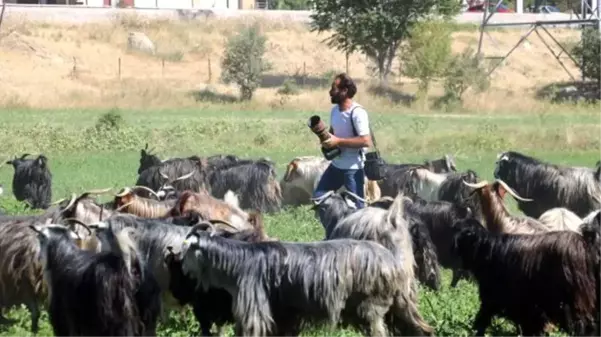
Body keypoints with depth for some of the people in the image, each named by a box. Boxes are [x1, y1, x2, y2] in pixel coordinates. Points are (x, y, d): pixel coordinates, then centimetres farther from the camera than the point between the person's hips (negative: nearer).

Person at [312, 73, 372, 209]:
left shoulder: (357, 112, -20)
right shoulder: (335, 109, 6)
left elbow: (366, 141, -26)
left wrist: (338, 141, -25)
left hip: (353, 168, -9)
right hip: (336, 165, 9)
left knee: (357, 206, -3)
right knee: (318, 197, 10)